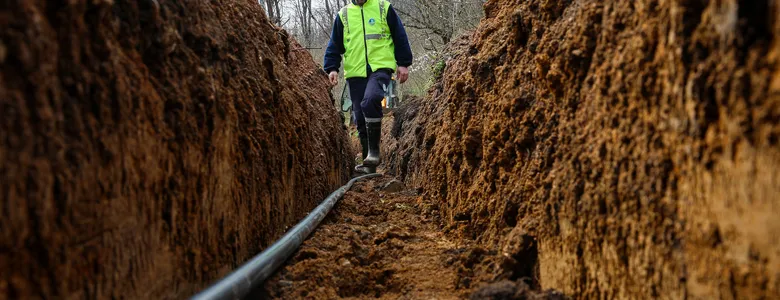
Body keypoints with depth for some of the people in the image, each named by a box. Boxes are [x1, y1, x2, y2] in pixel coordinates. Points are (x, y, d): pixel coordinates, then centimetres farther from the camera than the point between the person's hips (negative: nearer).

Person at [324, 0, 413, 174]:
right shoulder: (343, 14, 13)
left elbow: (400, 36, 8)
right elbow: (334, 44, 15)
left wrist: (403, 63, 3)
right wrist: (332, 68, 1)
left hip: (381, 67, -4)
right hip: (355, 72, 4)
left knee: (370, 101, -30)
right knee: (360, 118, 3)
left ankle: (374, 150, -19)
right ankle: (369, 163, 14)